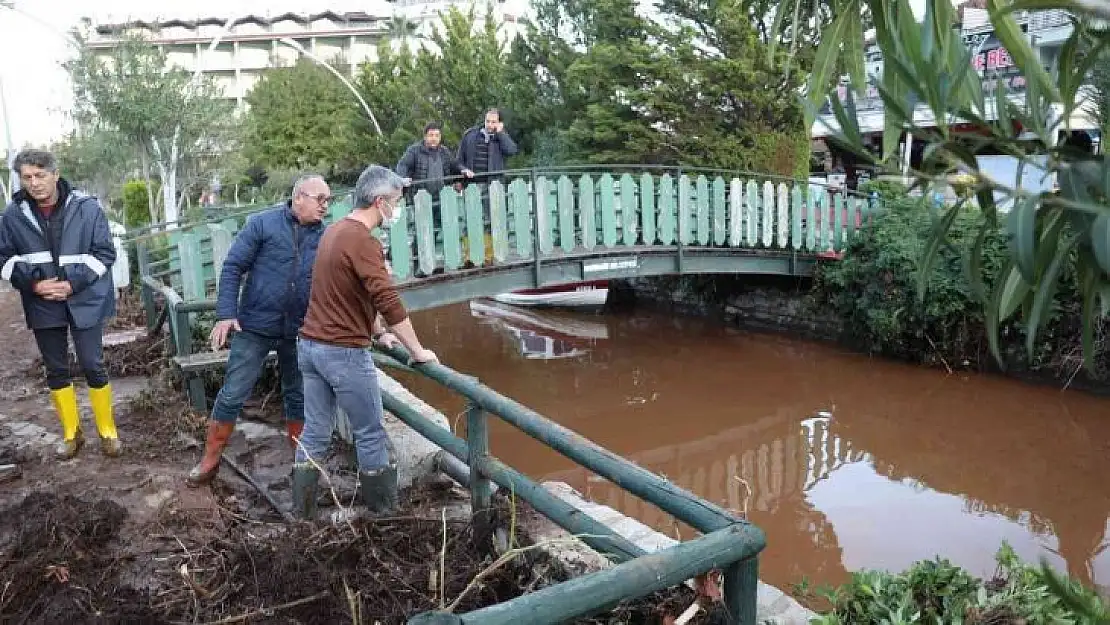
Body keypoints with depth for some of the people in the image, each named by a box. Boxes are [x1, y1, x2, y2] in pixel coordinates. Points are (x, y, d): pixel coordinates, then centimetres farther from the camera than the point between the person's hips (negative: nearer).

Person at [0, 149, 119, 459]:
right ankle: (71, 433, 28)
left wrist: (73, 283, -16)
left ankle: (107, 431, 19)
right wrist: (34, 283, -12)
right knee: (56, 370, 12)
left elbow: (105, 253, -7)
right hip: (43, 306, 3)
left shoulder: (87, 207, -11)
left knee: (93, 366, 2)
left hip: (85, 301, -2)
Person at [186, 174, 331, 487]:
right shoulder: (263, 223, -7)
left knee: (298, 396, 15)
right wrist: (226, 314, -14)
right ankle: (210, 461, 18)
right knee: (232, 395, 3)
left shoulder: (324, 236, 0)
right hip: (255, 327, -3)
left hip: (299, 332, 3)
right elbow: (233, 267, -7)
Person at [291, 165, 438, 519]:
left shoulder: (335, 231, 12)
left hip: (310, 345, 9)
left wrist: (379, 333, 21)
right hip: (344, 353, -9)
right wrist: (417, 352, -15)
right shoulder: (363, 241, -18)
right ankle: (384, 509, 18)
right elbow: (389, 303, -23)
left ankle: (302, 513, 20)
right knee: (371, 435, 6)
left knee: (314, 434, 13)